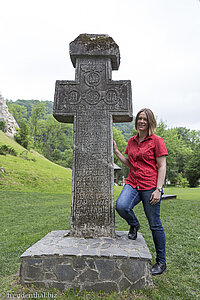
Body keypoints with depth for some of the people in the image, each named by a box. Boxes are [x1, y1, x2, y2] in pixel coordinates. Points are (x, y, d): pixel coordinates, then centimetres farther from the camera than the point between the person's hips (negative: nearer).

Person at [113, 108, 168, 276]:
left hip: (150, 186, -4)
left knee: (155, 224, 4)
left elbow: (162, 167, -5)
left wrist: (158, 189, -13)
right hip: (132, 183, 4)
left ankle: (161, 262, 27)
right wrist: (116, 151, 8)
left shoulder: (157, 141, -3)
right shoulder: (132, 141, 13)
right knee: (121, 206, -24)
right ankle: (134, 225, 11)